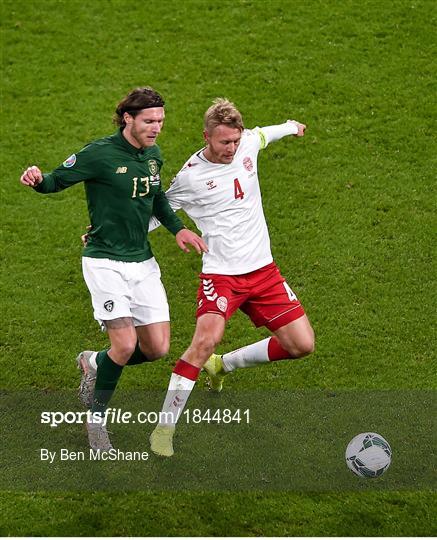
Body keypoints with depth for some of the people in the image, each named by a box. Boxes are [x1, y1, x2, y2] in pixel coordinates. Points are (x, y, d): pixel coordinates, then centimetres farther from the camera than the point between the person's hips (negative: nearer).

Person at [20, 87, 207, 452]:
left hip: (143, 262, 7)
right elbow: (57, 180, -8)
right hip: (105, 262, -7)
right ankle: (96, 416, 8)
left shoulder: (153, 154, 7)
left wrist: (177, 228, 12)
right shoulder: (99, 154, -13)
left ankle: (94, 364, 30)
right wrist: (37, 180, -30)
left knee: (157, 349, 1)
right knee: (125, 344, -17)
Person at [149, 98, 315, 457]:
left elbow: (262, 135, 26)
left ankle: (223, 366, 23)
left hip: (263, 269, 6)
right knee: (206, 340, -29)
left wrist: (290, 127, 46)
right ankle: (164, 429, -16)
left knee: (302, 345, 0)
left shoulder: (248, 144, 1)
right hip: (221, 273, -6)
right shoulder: (190, 175, -11)